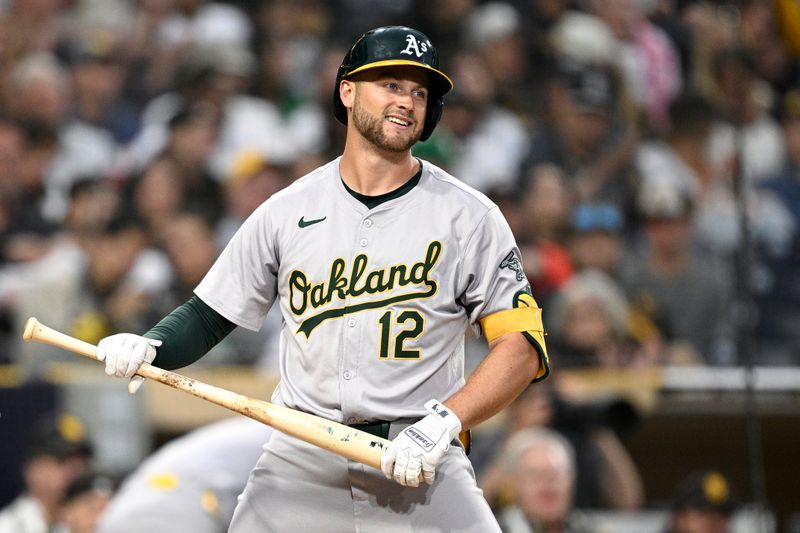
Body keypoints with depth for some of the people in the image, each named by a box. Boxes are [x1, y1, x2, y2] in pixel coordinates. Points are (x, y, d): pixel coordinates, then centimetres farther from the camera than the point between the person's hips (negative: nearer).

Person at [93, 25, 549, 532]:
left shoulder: (469, 215, 0)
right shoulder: (286, 211, 7)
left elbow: (522, 344, -5)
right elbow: (208, 314, 13)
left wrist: (442, 423, -17)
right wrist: (149, 348, -8)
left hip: (420, 466, -2)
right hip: (301, 461, 2)